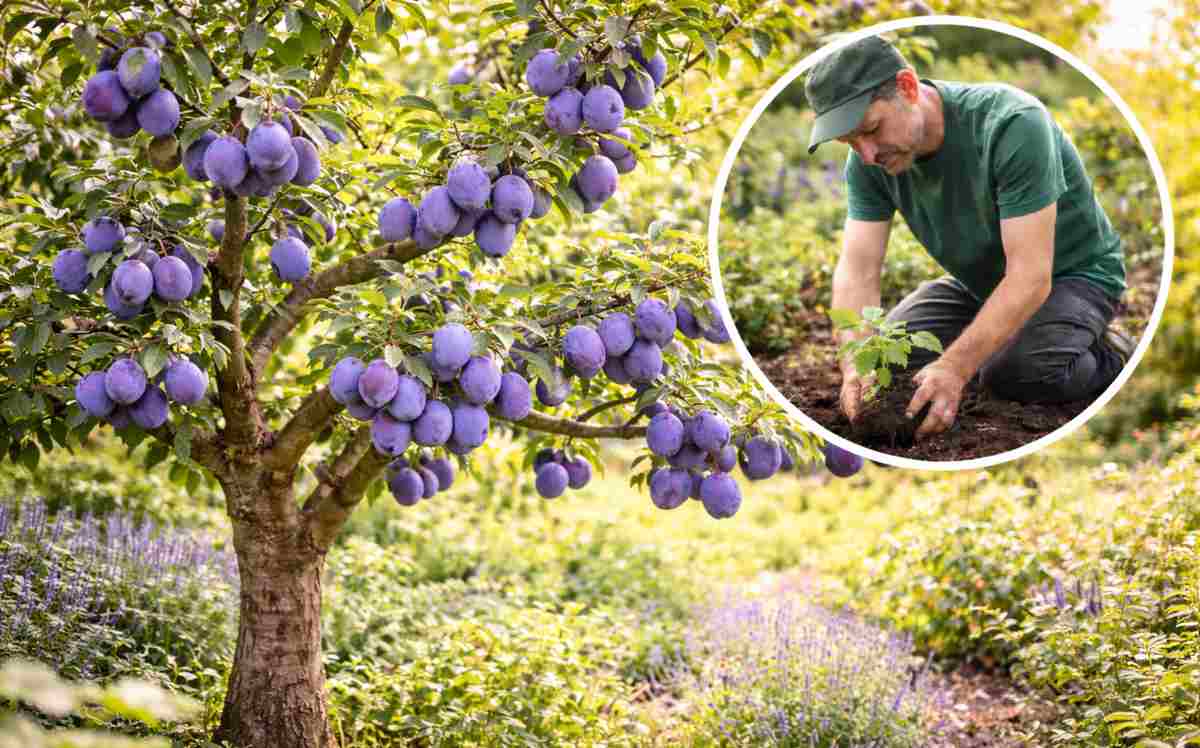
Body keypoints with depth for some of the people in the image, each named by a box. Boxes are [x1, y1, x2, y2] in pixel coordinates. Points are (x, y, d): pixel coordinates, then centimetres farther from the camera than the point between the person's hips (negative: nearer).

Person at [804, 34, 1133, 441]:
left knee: (1015, 373, -32)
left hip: (1071, 273, -6)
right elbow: (857, 270, -19)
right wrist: (855, 364, -38)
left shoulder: (1012, 125, -34)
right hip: (980, 280, 6)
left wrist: (954, 369, -45)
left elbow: (1030, 276, -36)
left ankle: (1107, 355, -1)